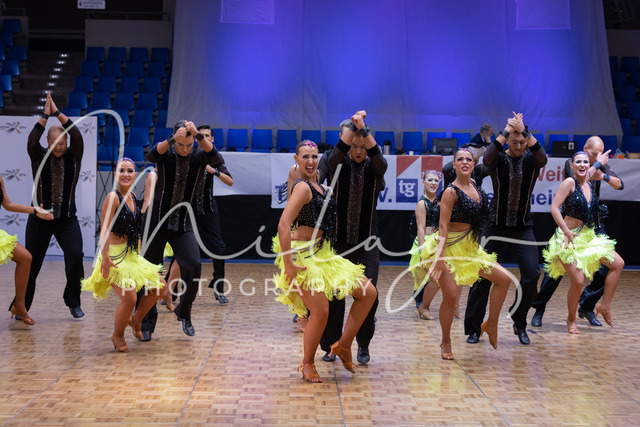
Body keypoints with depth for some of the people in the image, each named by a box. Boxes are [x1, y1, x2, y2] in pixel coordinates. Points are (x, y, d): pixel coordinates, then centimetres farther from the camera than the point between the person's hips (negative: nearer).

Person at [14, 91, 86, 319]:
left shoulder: (73, 156, 1)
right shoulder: (39, 157, 0)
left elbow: (78, 137, -17)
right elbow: (31, 141, -20)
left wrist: (58, 114, -19)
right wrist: (44, 116, -23)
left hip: (67, 219, 0)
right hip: (40, 219, 0)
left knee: (75, 257, -17)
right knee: (31, 264, 2)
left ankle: (73, 302, 1)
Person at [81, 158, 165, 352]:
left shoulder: (133, 196, 8)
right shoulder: (113, 197, -15)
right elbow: (105, 229, -19)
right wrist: (105, 257, -25)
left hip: (131, 254, 9)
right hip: (114, 256, -9)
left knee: (158, 286, 9)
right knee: (129, 298, -16)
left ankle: (136, 319, 28)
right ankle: (117, 336, 11)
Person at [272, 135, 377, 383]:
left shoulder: (319, 182, 10)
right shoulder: (303, 187, -15)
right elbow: (283, 225, -24)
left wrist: (354, 128, 25)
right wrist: (288, 264, -26)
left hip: (323, 253, 10)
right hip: (304, 255, -9)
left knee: (368, 293, 4)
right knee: (320, 311, -13)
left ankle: (343, 345, 15)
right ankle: (307, 365, 11)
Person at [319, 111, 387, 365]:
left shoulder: (374, 169, 2)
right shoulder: (338, 166, 1)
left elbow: (379, 158, -22)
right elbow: (336, 155, -23)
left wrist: (364, 130, -34)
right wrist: (351, 128, -34)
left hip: (366, 243, 0)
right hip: (338, 241, 0)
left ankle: (363, 344, 12)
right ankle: (330, 345, 17)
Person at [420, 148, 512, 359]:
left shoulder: (474, 186, 6)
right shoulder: (451, 192, -14)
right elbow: (443, 226, -18)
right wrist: (440, 257, -26)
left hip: (469, 247, 8)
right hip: (449, 246, -8)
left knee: (504, 279, 4)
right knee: (450, 295, -10)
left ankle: (491, 325, 16)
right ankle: (445, 343, 10)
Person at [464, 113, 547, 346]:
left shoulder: (531, 160, 0)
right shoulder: (498, 159, -3)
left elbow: (542, 158, -24)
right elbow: (487, 158, -27)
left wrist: (524, 131, -26)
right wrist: (507, 130, -25)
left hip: (523, 228, 1)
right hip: (496, 225, -1)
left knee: (532, 274, -10)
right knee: (482, 276, -3)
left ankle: (520, 324, 11)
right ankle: (473, 328, 9)